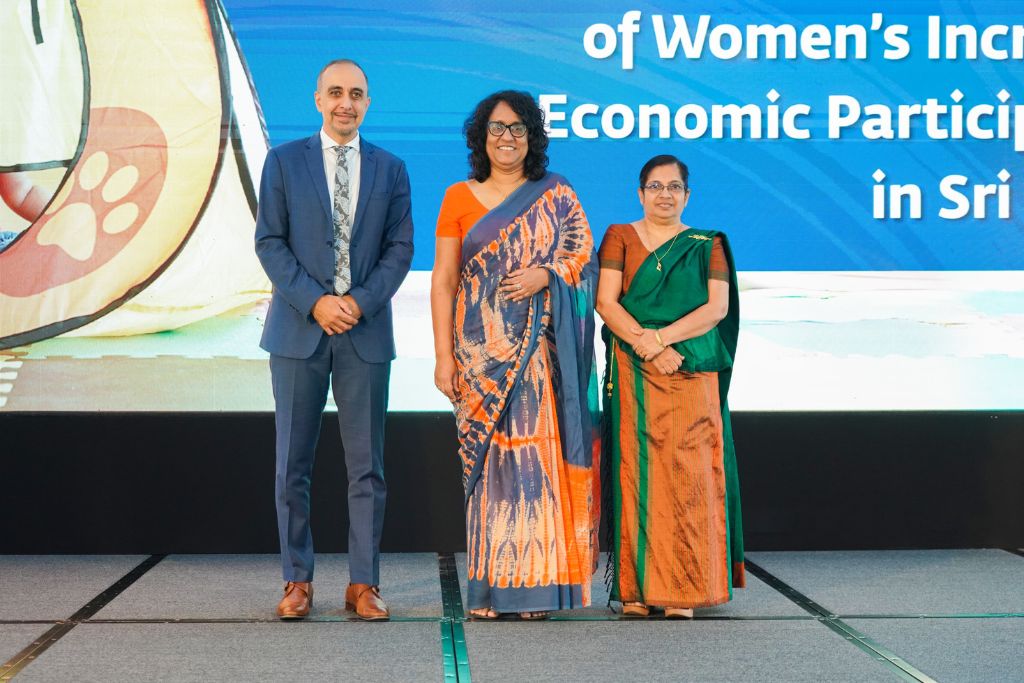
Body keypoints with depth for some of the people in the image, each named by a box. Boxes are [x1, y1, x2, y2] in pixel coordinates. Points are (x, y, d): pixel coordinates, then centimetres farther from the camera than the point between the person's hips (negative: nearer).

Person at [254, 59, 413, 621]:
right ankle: (298, 580, 12)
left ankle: (363, 584, 9)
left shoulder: (390, 169, 9)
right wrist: (315, 301, -12)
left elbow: (400, 247, 5)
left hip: (366, 332, 1)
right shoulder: (284, 161, 4)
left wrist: (361, 302, -10)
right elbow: (269, 242, 0)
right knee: (292, 464, 3)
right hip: (299, 331, -1)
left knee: (366, 465, 2)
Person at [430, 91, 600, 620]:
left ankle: (535, 583, -2)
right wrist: (443, 354, -2)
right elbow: (443, 279, 6)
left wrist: (544, 274, -15)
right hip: (482, 350, 1)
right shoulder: (459, 198, 9)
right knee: (488, 458, -2)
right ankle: (489, 585, 2)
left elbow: (586, 256, 5)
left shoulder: (557, 197, 9)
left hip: (539, 351, 0)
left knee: (537, 455, -6)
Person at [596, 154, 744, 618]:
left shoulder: (707, 246, 12)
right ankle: (636, 587, -2)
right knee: (635, 471, -4)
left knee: (687, 474, -6)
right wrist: (645, 345, -14)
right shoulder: (619, 238, 11)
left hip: (691, 374, 0)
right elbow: (606, 302, 0)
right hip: (632, 375, 0)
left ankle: (682, 589, -3)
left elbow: (717, 307, -1)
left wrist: (660, 337, -13)